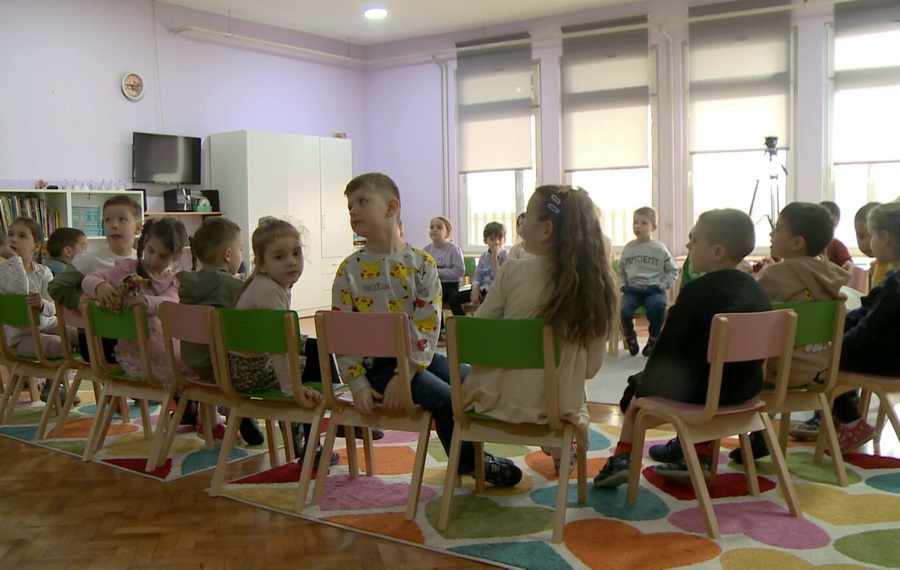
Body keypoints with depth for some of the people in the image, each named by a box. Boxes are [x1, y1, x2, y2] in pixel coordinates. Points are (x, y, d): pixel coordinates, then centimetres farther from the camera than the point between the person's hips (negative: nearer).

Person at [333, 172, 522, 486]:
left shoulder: (422, 263, -2)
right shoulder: (349, 270, -2)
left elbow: (426, 325, -10)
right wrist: (357, 384, -14)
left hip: (418, 355, 3)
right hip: (377, 363, -3)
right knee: (445, 397, -21)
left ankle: (471, 453, 18)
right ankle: (467, 462, 7)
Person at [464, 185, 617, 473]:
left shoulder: (513, 274, -16)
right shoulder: (599, 283, -8)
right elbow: (592, 366, -1)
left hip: (502, 402, -3)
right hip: (561, 409, 4)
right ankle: (561, 449, 35)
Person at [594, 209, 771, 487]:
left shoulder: (696, 291, -17)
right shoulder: (756, 289, 3)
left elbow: (668, 347, -13)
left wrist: (644, 384, 1)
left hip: (702, 390, -6)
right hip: (745, 389, 6)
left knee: (639, 385, 17)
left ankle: (623, 458, 15)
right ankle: (700, 458, 30)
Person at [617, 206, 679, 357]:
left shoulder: (660, 249, 3)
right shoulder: (628, 248, 10)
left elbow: (672, 271, 9)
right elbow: (621, 270, 21)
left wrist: (663, 285, -5)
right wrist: (622, 285, 4)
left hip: (654, 289, -2)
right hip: (632, 289, 2)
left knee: (657, 306, -35)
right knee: (624, 308, -29)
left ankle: (654, 339, -7)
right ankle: (630, 336, 3)